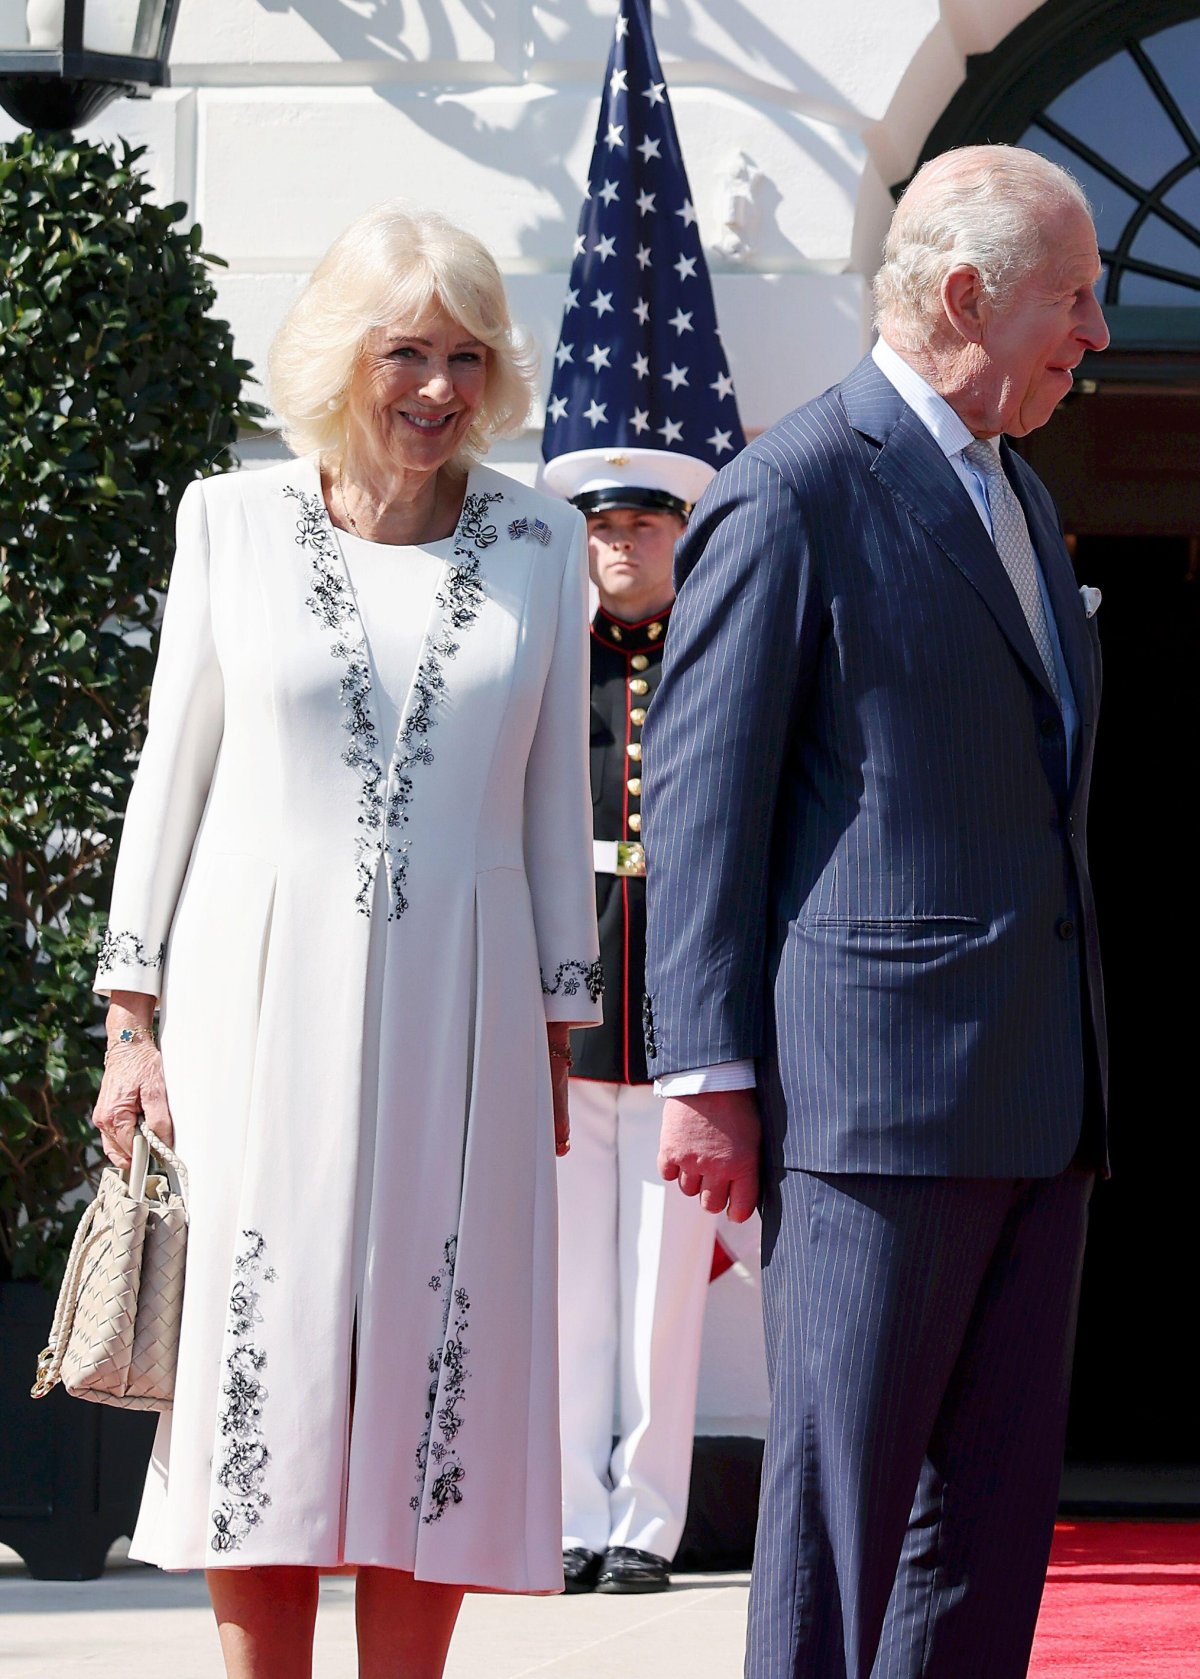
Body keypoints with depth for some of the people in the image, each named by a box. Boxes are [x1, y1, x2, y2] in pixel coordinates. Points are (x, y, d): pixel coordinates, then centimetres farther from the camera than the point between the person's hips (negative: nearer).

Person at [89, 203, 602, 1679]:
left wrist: (555, 1039, 9)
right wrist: (131, 1018, 2)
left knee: (433, 1381, 0)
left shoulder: (537, 544, 7)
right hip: (262, 1002, -1)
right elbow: (172, 771, 7)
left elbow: (552, 799, 11)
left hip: (454, 1007, 1)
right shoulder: (232, 522, 4)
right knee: (263, 1376, -3)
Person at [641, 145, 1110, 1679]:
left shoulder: (1019, 499, 21)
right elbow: (699, 800, -9)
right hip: (872, 1089, -8)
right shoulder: (794, 495, -6)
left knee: (998, 1502, 7)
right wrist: (708, 1075, -14)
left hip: (1030, 1094, 8)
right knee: (840, 1493, -6)